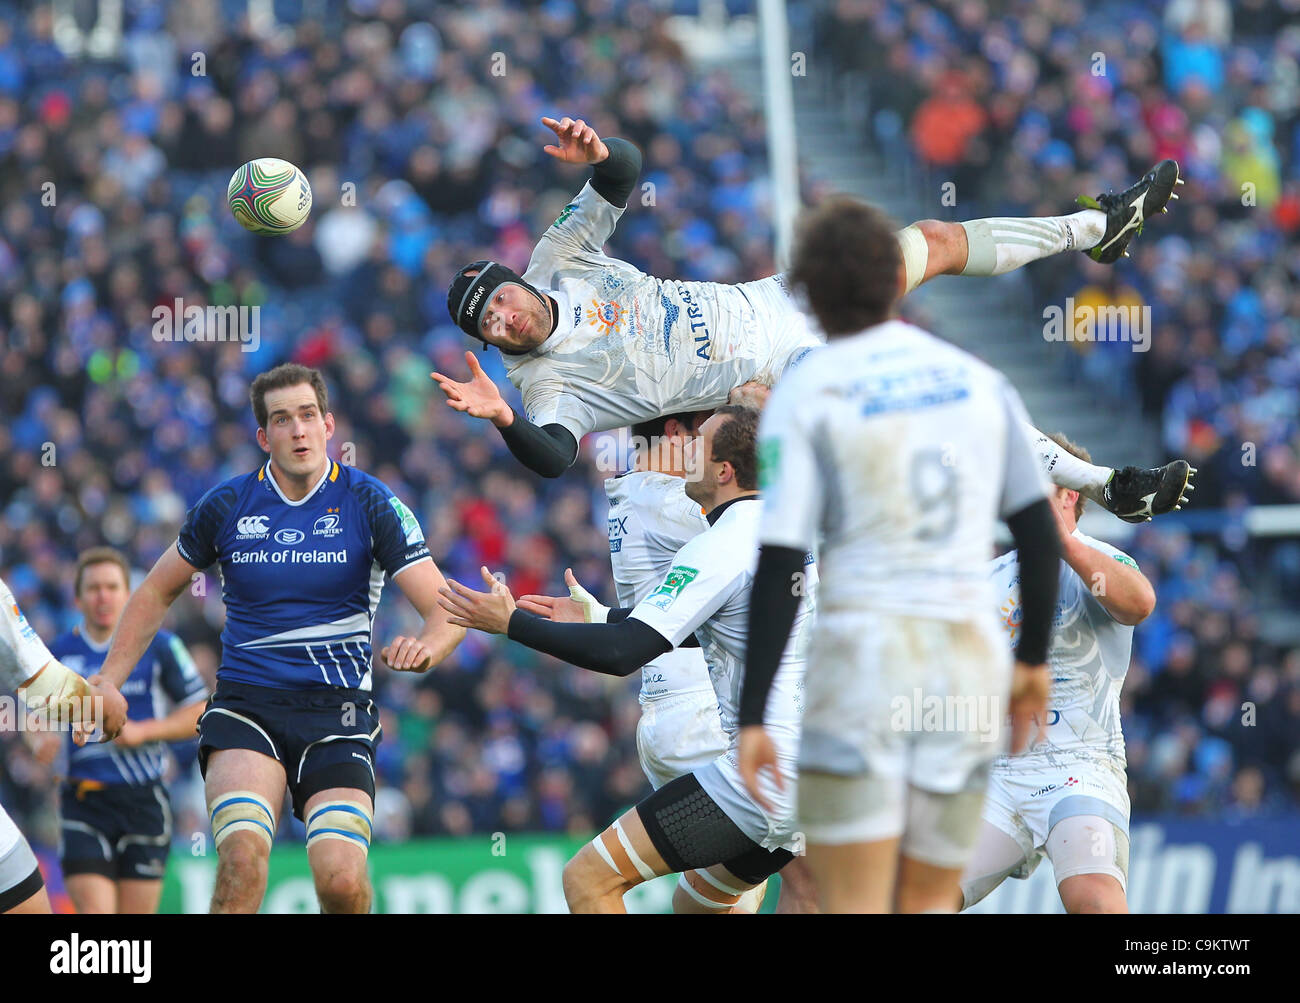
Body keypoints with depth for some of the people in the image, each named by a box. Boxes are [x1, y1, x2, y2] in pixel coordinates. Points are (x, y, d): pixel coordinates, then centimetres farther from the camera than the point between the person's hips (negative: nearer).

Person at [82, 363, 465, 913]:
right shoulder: (226, 506, 5)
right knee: (243, 856, -28)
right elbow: (157, 592, 20)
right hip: (245, 704, 1)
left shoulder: (371, 504, -1)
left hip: (337, 710, -1)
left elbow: (444, 608, -6)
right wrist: (107, 681, 11)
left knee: (342, 881, -19)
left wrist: (426, 645, -29)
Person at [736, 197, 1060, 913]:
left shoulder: (802, 397, -3)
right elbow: (1038, 532, 10)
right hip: (968, 664, 3)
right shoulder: (981, 383, 9)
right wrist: (1033, 658, 22)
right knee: (929, 902, 13)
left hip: (861, 652, -3)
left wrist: (752, 716, -7)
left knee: (853, 907, -3)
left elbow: (779, 569, -9)